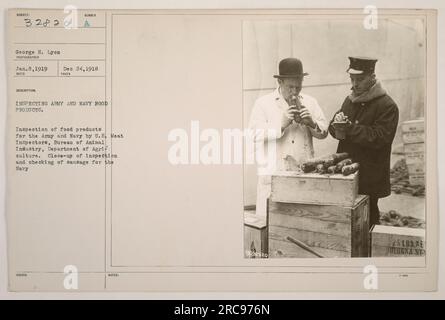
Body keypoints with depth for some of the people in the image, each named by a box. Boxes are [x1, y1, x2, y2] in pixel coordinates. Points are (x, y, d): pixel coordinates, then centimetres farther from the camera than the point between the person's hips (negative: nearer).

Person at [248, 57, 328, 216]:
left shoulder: (310, 102, 13)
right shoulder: (263, 103, 2)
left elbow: (324, 132, 13)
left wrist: (311, 123, -7)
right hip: (274, 174, -3)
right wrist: (281, 124, -17)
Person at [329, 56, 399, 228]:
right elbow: (333, 129, 14)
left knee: (368, 220, 2)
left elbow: (379, 138, -18)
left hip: (369, 179, -6)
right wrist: (337, 125, -11)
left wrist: (349, 128, -21)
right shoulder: (350, 100, 14)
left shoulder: (387, 106, -9)